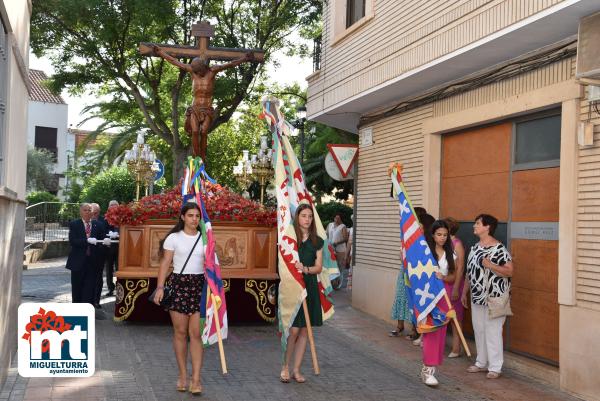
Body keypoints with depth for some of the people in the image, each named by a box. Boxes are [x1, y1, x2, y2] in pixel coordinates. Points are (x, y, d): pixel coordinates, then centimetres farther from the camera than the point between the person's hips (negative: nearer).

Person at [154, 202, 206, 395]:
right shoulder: (174, 238, 1)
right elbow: (165, 263, -2)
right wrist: (160, 287, -11)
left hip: (199, 285, 1)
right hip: (178, 284, -1)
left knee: (196, 333, -4)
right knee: (180, 332, 5)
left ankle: (196, 379, -3)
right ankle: (182, 375, 17)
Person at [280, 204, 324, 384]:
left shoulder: (317, 241, 8)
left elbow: (319, 267, 4)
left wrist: (306, 269, -14)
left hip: (309, 287, 4)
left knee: (304, 331, 6)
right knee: (293, 329, -8)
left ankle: (296, 370, 16)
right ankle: (285, 367, 10)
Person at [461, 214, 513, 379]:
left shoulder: (499, 248, -13)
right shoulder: (475, 248, 11)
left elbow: (509, 271, -16)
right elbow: (470, 272, 17)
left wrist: (490, 265, -25)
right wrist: (464, 292, 17)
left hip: (494, 297, -8)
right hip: (477, 296, 8)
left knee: (493, 331, -3)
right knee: (479, 330, 14)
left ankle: (495, 367, 7)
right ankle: (481, 362, 26)